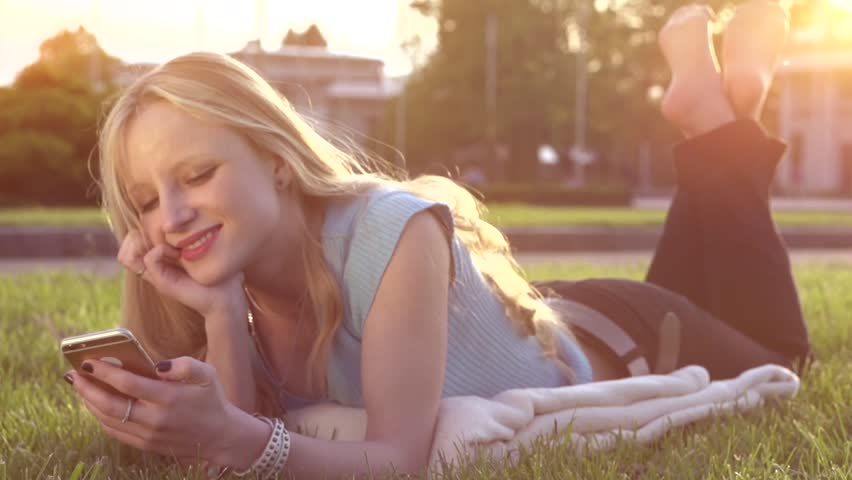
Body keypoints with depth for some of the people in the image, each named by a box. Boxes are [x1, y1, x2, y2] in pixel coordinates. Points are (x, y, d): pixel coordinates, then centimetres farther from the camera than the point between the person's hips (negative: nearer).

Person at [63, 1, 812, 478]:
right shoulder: (242, 292, -21)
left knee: (773, 363, 29)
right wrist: (220, 316, -40)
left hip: (619, 347, -5)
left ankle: (721, 108, 33)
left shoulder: (393, 230, -40)